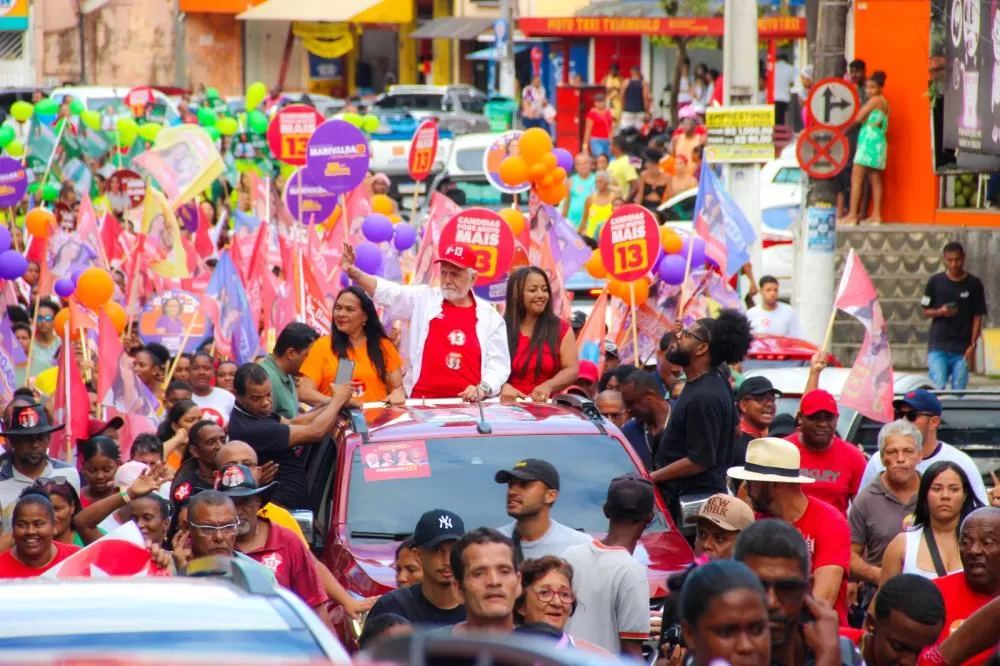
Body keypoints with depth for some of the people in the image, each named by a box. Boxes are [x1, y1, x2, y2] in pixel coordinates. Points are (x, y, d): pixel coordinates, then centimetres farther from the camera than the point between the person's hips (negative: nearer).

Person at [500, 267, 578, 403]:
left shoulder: (561, 329, 10)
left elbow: (572, 370, 2)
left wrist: (548, 386, -16)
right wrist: (503, 387, -21)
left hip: (547, 405, 0)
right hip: (510, 405, 0)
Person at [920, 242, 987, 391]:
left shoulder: (974, 284, 1)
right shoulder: (935, 282, 3)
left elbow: (978, 317, 3)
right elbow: (926, 311, 10)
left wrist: (973, 345, -5)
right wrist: (940, 312, -12)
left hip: (962, 349, 0)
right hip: (938, 346, 0)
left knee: (959, 391, 1)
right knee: (938, 387, -11)